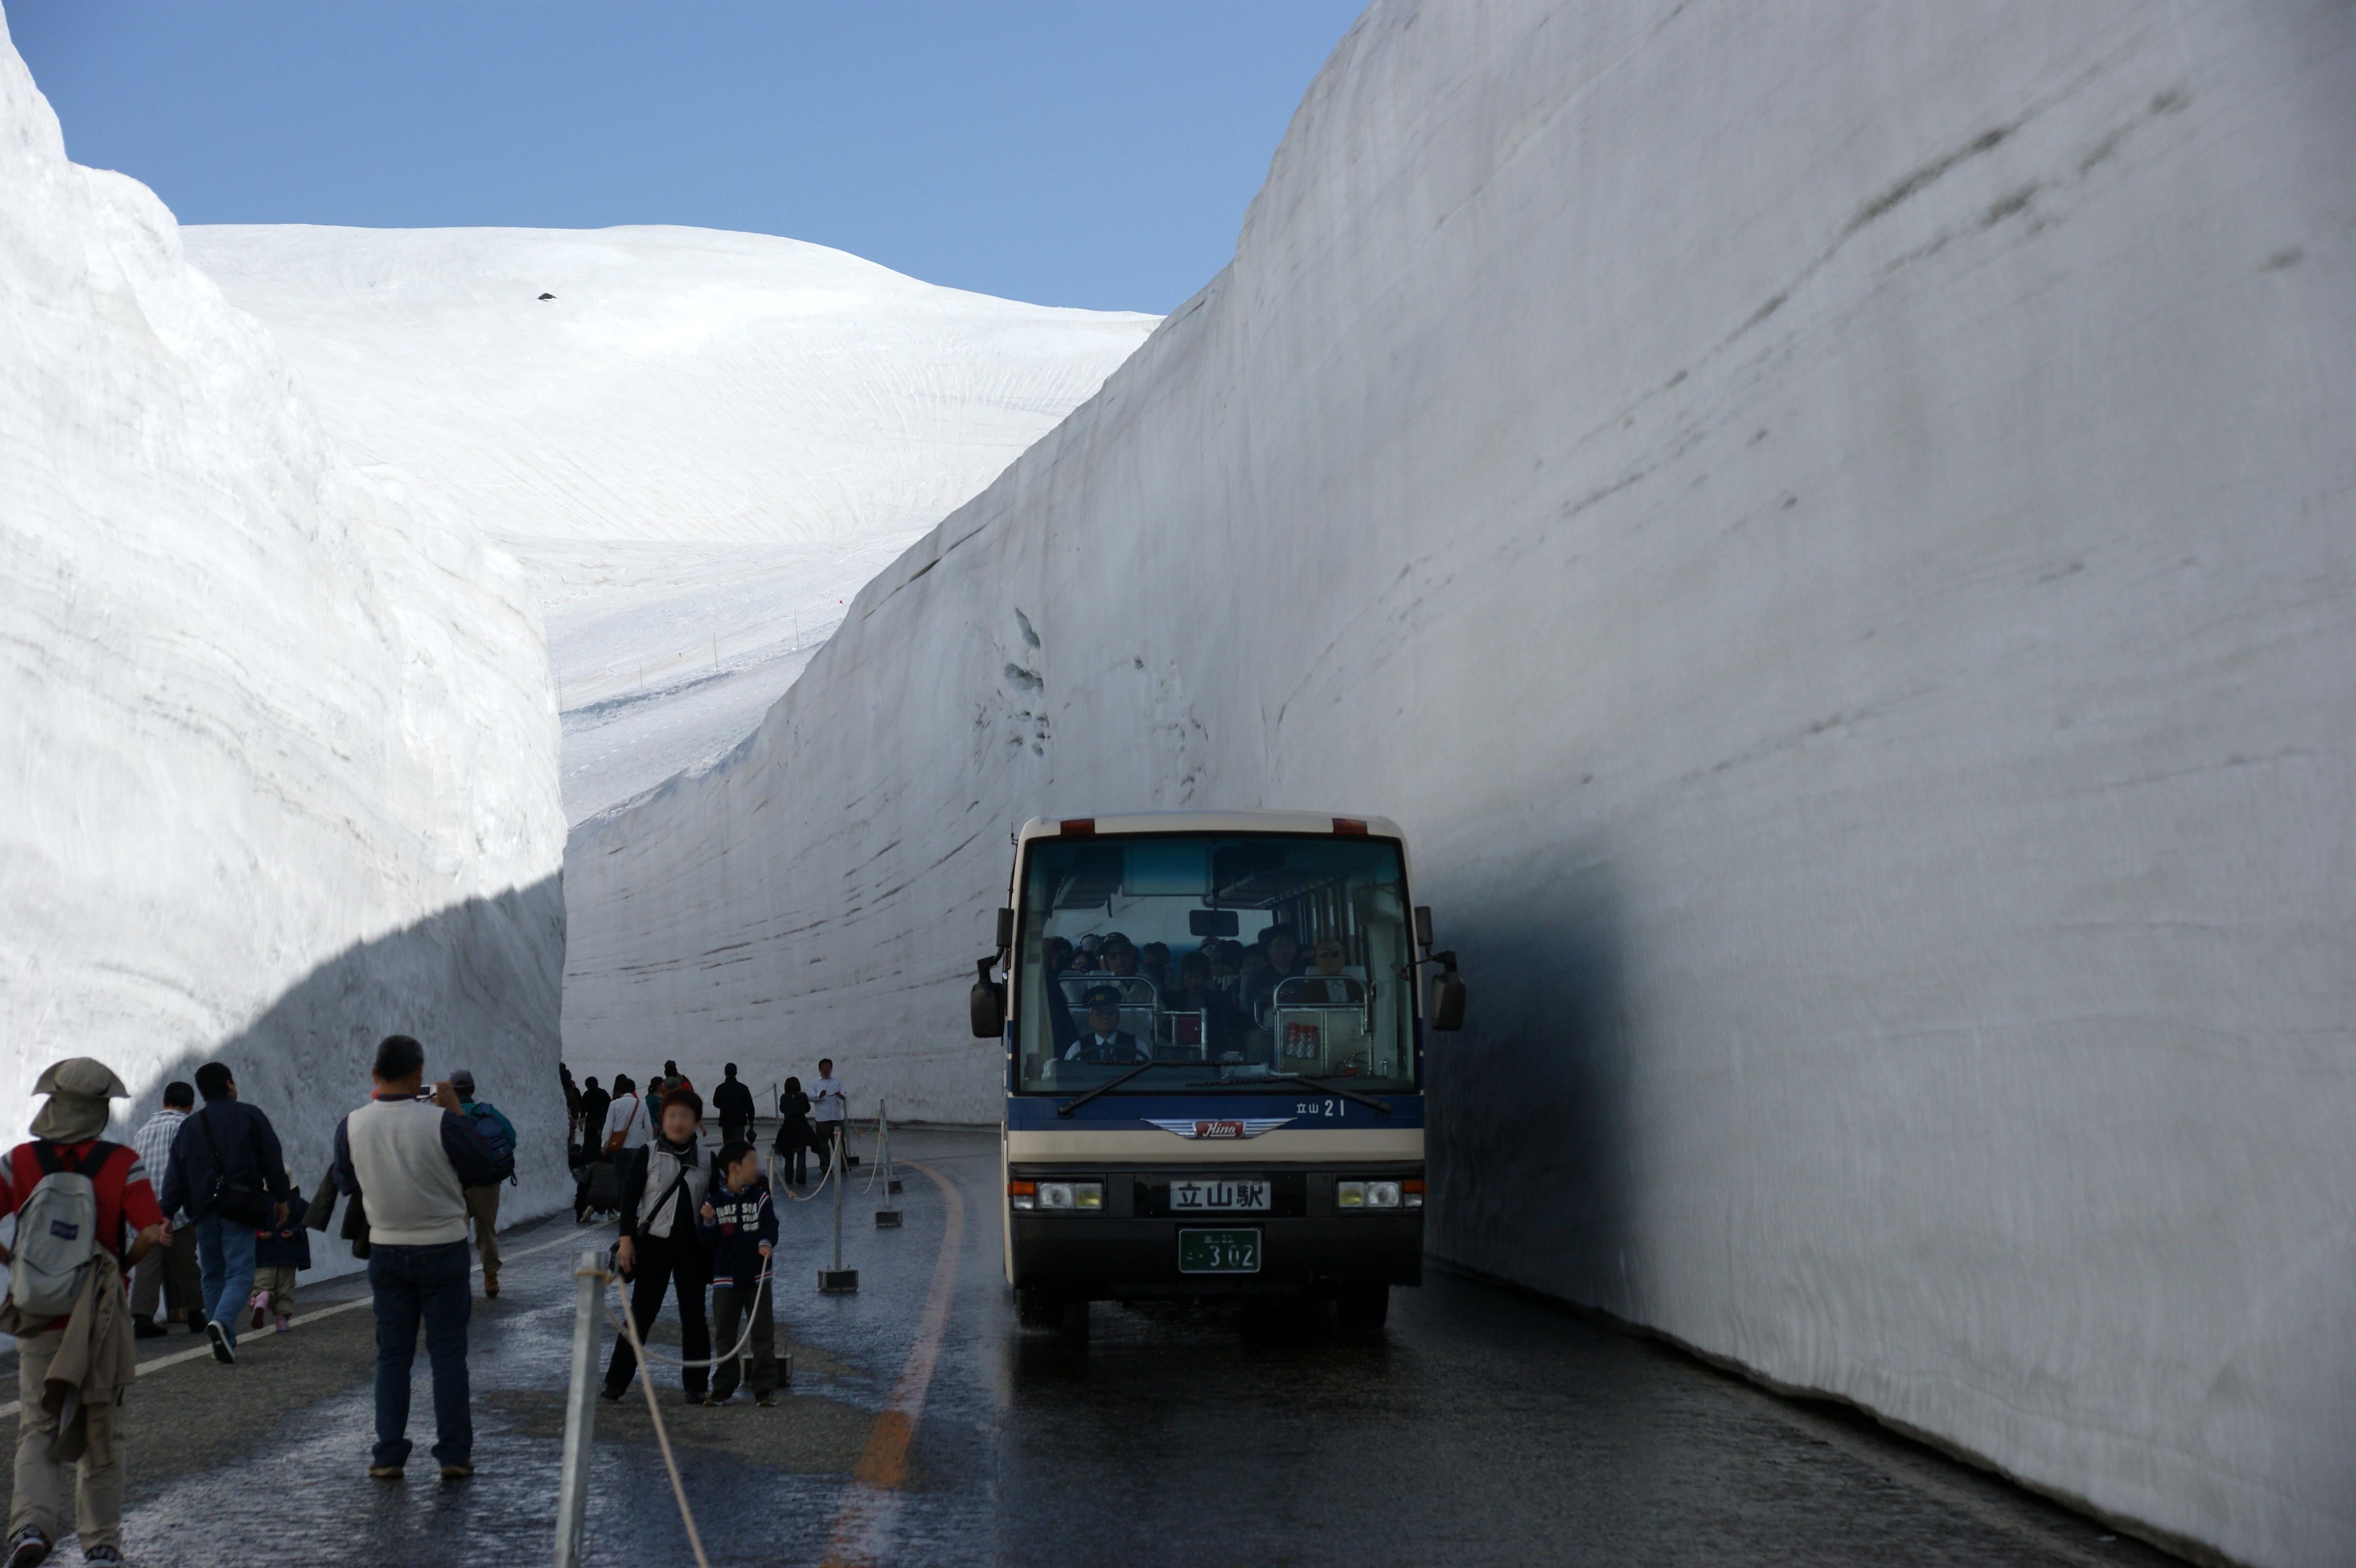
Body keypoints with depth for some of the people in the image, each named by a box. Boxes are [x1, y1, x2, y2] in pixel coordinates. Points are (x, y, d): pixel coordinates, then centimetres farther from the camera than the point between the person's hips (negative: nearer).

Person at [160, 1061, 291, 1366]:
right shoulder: (250, 1117, 2)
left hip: (204, 1212, 3)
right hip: (240, 1210, -3)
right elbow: (273, 1161, 1)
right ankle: (222, 1322, -32)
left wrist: (166, 1214, 6)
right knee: (240, 1273, -5)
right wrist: (281, 1199, 9)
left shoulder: (189, 1126, 11)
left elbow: (175, 1176, 6)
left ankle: (223, 1344, 8)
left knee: (212, 1275, 13)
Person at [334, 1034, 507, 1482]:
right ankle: (454, 1455, 6)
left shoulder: (351, 1127, -8)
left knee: (392, 1354, 11)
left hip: (386, 1251, 3)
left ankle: (388, 1455, 11)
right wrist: (457, 1113, -2)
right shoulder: (441, 1122, -20)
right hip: (443, 1249, -3)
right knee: (448, 1353, 5)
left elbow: (347, 1184, 10)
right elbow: (490, 1167, -8)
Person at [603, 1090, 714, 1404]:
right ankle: (616, 1381, 6)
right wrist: (627, 1239, -8)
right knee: (641, 1313, -1)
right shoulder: (647, 1155, -3)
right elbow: (629, 1198, -2)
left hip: (692, 1247, 2)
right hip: (654, 1243, -2)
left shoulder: (707, 1159, 3)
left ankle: (696, 1385, 14)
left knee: (694, 1316, 6)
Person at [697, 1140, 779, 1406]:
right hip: (726, 1279, 0)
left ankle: (764, 1390, 5)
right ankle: (723, 1389, 16)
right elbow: (706, 1241, 1)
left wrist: (766, 1242, -27)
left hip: (757, 1276, 0)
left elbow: (770, 1224, -6)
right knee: (724, 1336, 7)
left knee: (762, 1335, 0)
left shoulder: (760, 1197, 3)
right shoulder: (714, 1201, 0)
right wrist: (708, 1223, -18)